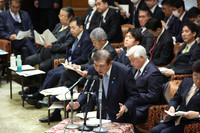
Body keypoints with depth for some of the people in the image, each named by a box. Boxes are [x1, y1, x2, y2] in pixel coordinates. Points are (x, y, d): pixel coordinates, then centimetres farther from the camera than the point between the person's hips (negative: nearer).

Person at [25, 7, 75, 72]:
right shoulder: (58, 26, 21)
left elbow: (66, 46, -15)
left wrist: (52, 46, -24)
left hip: (59, 54, -9)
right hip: (46, 52, 9)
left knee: (42, 66, -31)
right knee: (28, 60, -4)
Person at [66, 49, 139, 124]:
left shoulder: (124, 72, -17)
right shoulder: (92, 70, -7)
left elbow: (133, 95, -9)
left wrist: (125, 107, -28)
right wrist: (78, 103, -11)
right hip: (101, 116, 4)